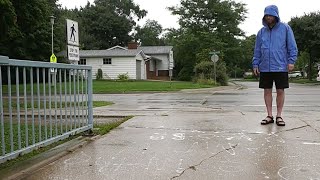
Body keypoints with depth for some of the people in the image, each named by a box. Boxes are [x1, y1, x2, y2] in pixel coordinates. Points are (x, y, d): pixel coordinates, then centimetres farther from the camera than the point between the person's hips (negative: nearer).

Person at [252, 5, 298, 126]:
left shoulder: (285, 28, 1)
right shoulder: (261, 32, 10)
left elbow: (292, 46, 0)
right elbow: (257, 50, 12)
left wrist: (291, 61, -9)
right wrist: (255, 64, 6)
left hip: (281, 67, -2)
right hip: (265, 68, 3)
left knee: (280, 91, 3)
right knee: (267, 91, 6)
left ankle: (279, 116, 14)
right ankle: (269, 116, 15)